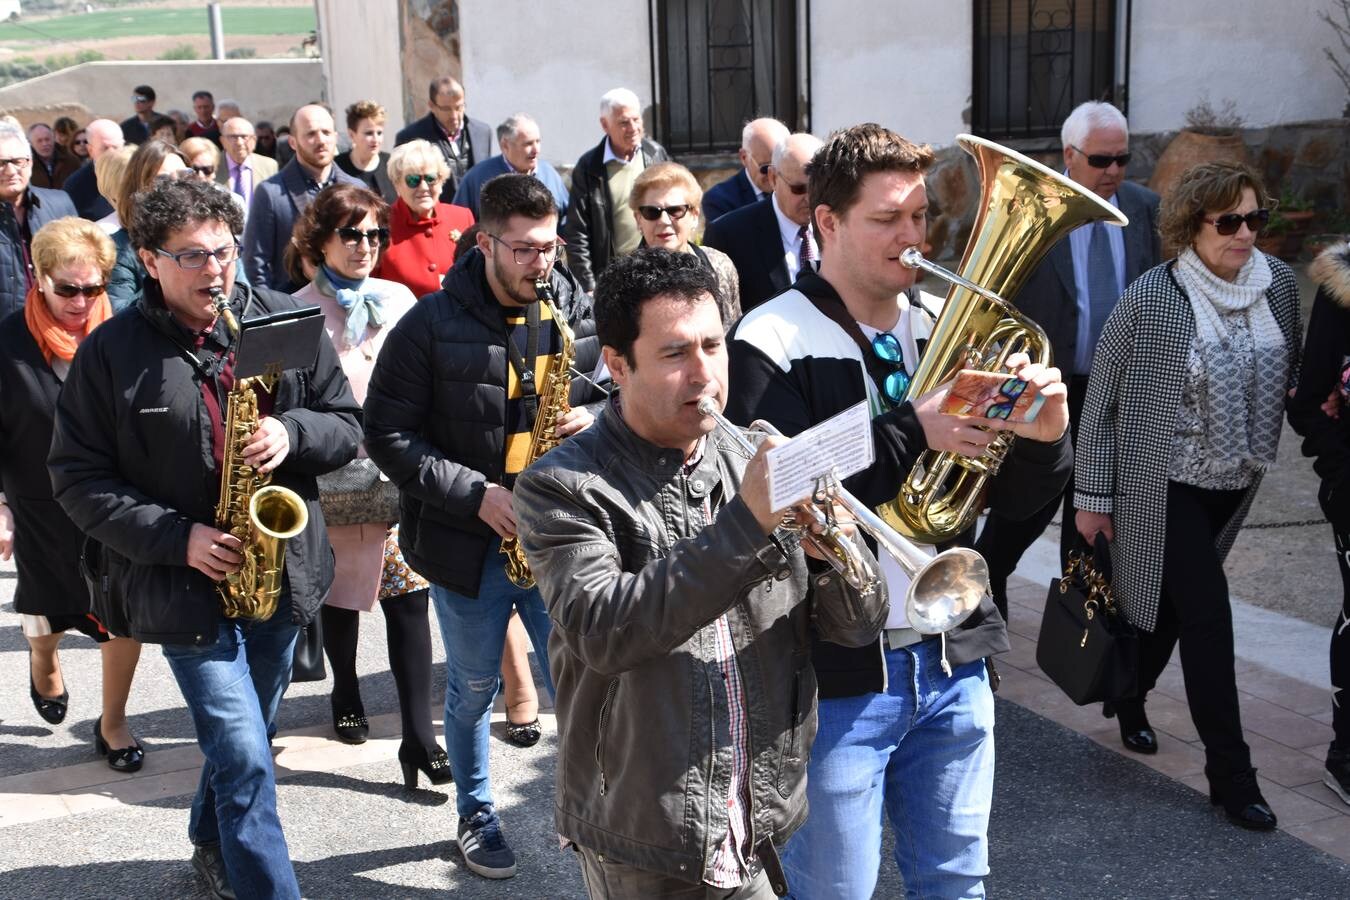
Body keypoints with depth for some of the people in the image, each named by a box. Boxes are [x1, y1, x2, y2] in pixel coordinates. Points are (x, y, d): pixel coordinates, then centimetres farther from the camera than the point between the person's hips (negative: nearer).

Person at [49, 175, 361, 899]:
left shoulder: (286, 321, -1)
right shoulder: (110, 352, -8)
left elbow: (346, 426, 4)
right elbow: (78, 478, -5)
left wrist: (290, 432, -18)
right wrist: (175, 538, -17)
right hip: (186, 586, -3)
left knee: (239, 741, 22)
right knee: (246, 762, -7)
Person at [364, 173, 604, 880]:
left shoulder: (581, 314, -2)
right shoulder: (432, 325, -11)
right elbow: (387, 432, -11)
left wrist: (595, 419, -12)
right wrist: (476, 494, -19)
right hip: (467, 542, -1)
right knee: (473, 687, 16)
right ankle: (476, 813, 38)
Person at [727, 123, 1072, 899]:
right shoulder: (775, 342, -12)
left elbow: (1015, 500, 7)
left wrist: (1046, 436, -15)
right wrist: (912, 431, -27)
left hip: (953, 660, 5)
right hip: (837, 675, -5)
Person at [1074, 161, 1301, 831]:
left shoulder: (1279, 284, -3)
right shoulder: (1150, 299, -17)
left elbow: (1290, 373, 15)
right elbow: (1100, 402, -11)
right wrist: (1092, 496, -9)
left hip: (1235, 483, 5)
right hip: (1165, 486, -5)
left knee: (1171, 600, 19)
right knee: (1208, 619, -7)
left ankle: (1130, 694, 44)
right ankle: (1230, 771, 2)